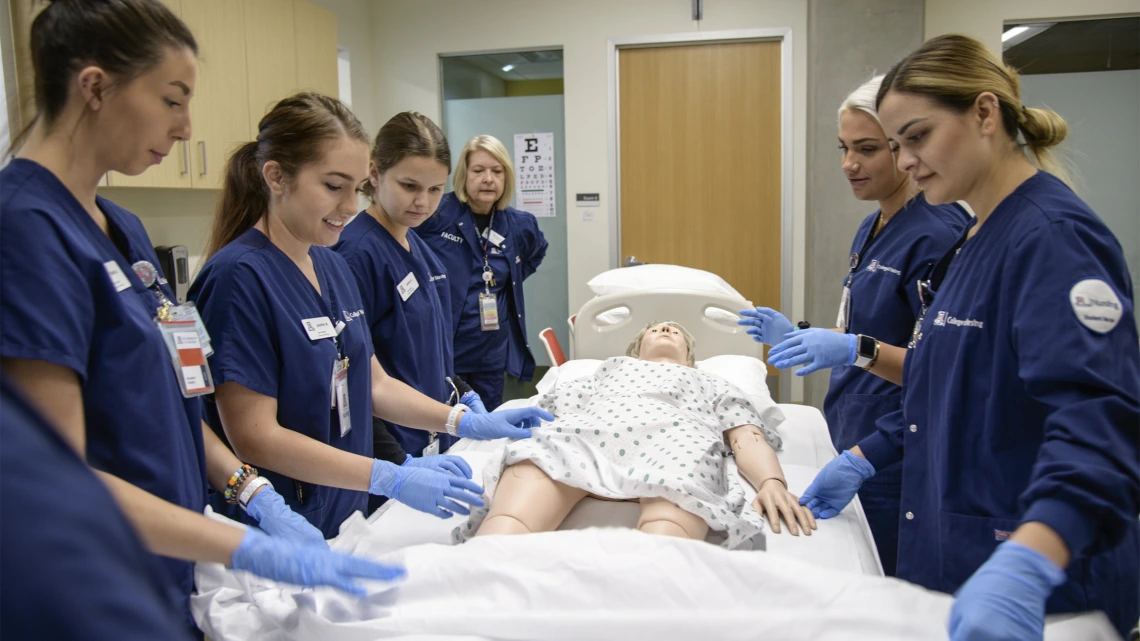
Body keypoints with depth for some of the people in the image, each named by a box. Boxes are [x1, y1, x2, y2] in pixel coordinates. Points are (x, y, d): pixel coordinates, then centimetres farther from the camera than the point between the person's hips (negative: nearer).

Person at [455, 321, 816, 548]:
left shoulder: (713, 384, 42)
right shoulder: (606, 370, 45)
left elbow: (747, 439, 21)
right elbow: (551, 414, 27)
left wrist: (772, 482, -5)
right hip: (579, 435, 1)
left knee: (664, 546, -42)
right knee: (500, 535, -36)